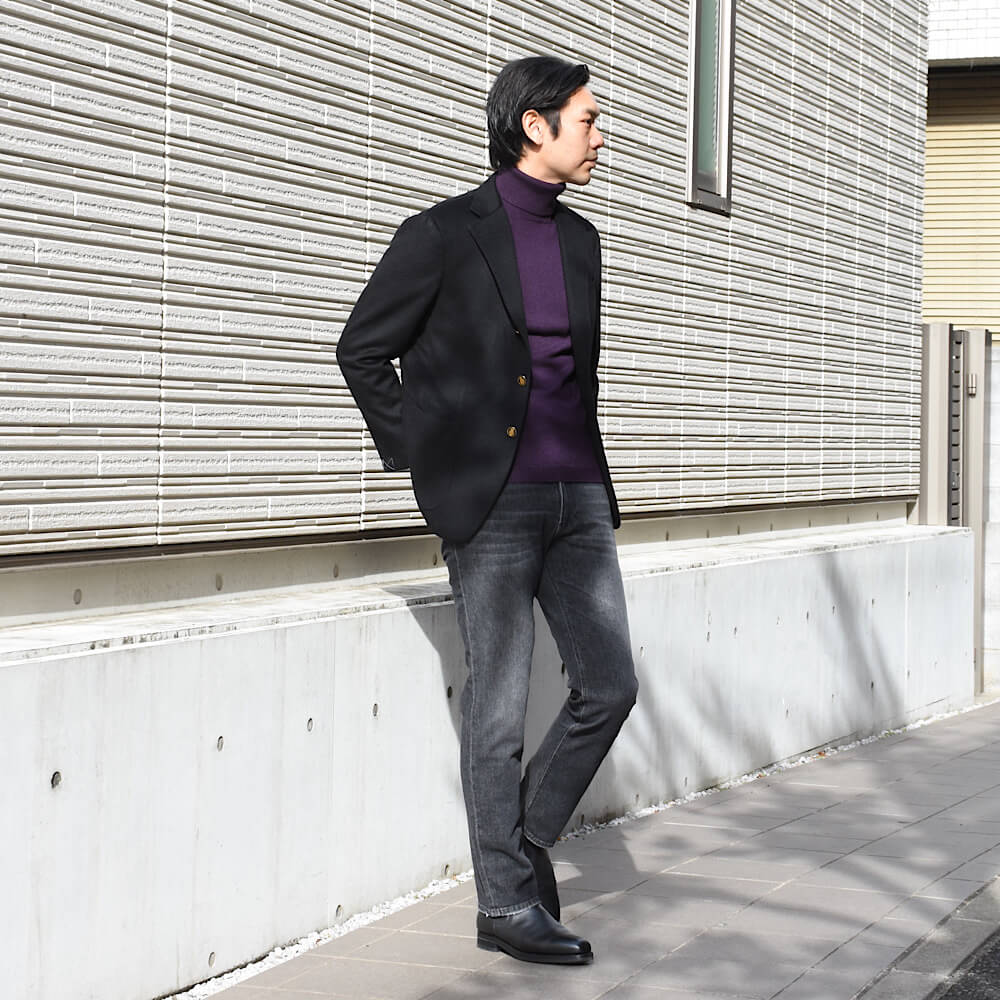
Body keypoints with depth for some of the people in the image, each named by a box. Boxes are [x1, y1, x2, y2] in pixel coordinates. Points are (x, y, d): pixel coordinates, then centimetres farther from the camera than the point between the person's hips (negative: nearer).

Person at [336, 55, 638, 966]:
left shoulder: (580, 239, 13)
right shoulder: (443, 235, -6)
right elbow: (363, 350, 1)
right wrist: (421, 457, -1)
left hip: (577, 496, 6)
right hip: (491, 503, -6)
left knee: (609, 687, 5)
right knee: (499, 709, -1)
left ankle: (525, 838, 25)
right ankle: (507, 903, 9)